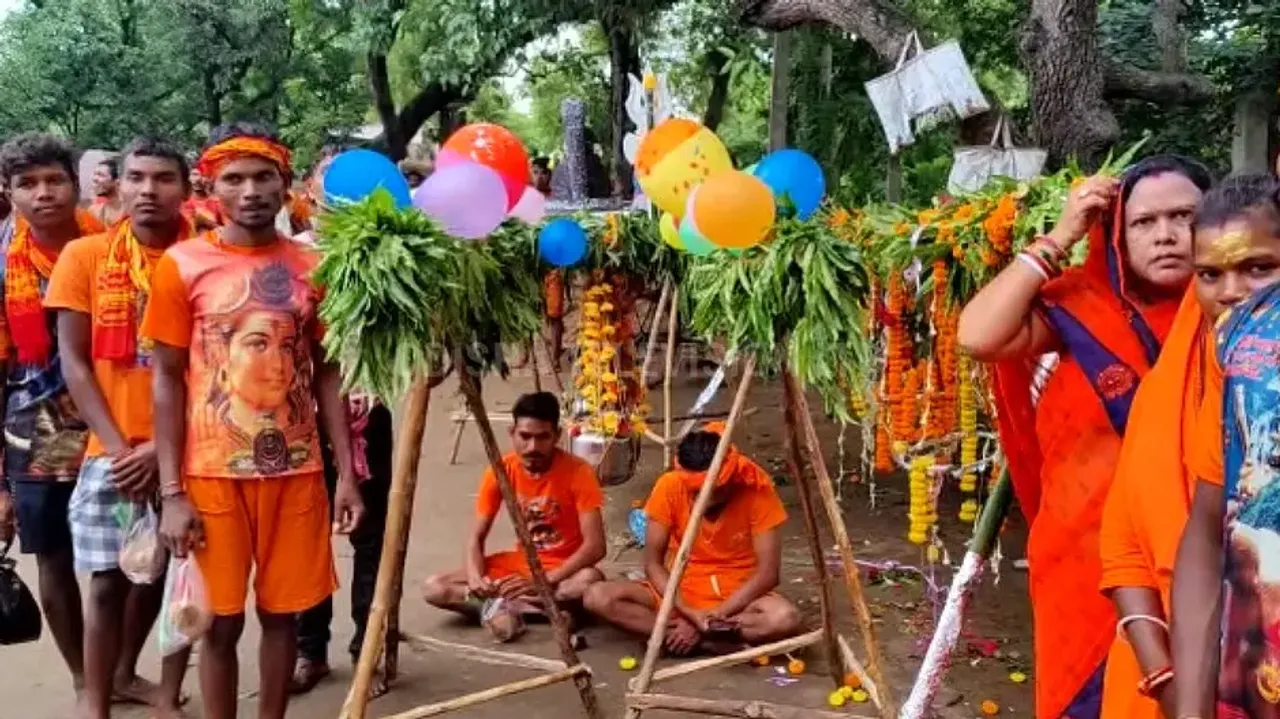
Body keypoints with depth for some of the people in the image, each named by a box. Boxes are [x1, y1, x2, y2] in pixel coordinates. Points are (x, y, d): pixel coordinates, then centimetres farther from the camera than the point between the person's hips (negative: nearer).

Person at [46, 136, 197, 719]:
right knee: (110, 581, 2)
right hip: (112, 452, 0)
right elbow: (74, 362, 0)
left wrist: (164, 445, -11)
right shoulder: (85, 256, 1)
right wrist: (119, 446, -9)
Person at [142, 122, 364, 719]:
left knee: (283, 612, 10)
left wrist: (347, 473, 2)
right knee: (222, 619, 6)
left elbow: (327, 376, 8)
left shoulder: (311, 268, 4)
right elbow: (167, 381, -2)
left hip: (296, 470, 2)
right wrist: (172, 492, -8)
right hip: (213, 471, -2)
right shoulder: (182, 265, -3)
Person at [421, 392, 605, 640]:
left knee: (590, 580, -41)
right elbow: (476, 537, -5)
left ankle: (505, 606, -21)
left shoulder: (578, 472, -20)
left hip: (565, 567, -4)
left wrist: (544, 581, -36)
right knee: (433, 588, -14)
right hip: (519, 562, 4)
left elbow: (595, 546, -25)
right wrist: (475, 578, -28)